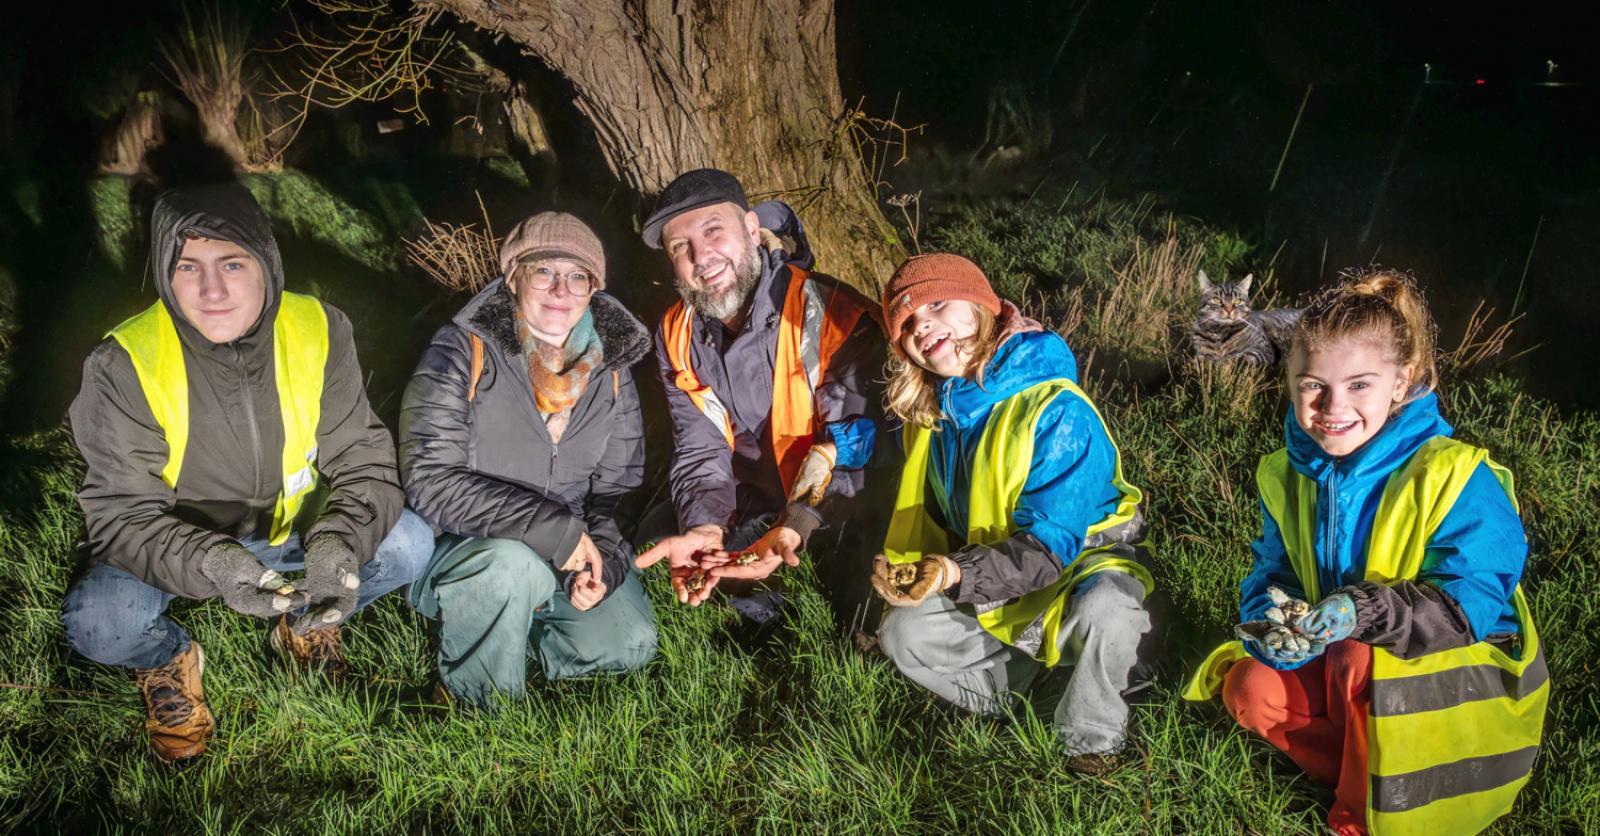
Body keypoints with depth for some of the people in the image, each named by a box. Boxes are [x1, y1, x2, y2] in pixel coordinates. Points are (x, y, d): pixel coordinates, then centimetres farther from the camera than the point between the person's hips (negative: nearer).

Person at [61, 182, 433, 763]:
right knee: (97, 622, -31)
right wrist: (213, 565, -42)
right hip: (174, 546, -2)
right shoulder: (124, 366, -24)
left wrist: (338, 544, -36)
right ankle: (168, 660, 9)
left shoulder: (318, 332, -17)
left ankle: (306, 620, 12)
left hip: (295, 533, 2)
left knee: (410, 543, -21)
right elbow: (121, 514, -21)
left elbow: (363, 462, -13)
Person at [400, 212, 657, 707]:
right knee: (513, 564, -36)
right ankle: (479, 700, -9)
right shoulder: (462, 353, -16)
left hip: (568, 551, 5)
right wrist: (555, 531, -28)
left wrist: (603, 559, -12)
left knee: (630, 644, -12)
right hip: (459, 552, -5)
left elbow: (619, 485, 9)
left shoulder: (609, 368, 1)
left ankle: (516, 625, 14)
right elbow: (430, 482, -23)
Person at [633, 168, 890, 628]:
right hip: (750, 509, 5)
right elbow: (700, 450, -7)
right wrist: (706, 529, -29)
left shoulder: (834, 315, -22)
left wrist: (794, 529, -40)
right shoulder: (677, 336, -4)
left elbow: (854, 447, -25)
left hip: (839, 513, -4)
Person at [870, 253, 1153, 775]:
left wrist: (957, 575, -42)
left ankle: (1092, 742, -14)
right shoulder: (931, 410, -5)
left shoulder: (1057, 412, -27)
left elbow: (1047, 543, -29)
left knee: (1104, 610, -38)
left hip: (1082, 557, -6)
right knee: (904, 634, -10)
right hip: (991, 586, 6)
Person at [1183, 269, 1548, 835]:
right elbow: (1271, 572, 2)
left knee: (1361, 662, -33)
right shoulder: (1288, 476, -3)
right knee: (1252, 688, -14)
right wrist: (1273, 617, -22)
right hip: (1334, 664, 6)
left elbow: (1471, 603, -24)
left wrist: (1366, 612, -38)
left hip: (1464, 668, -5)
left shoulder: (1452, 477, -22)